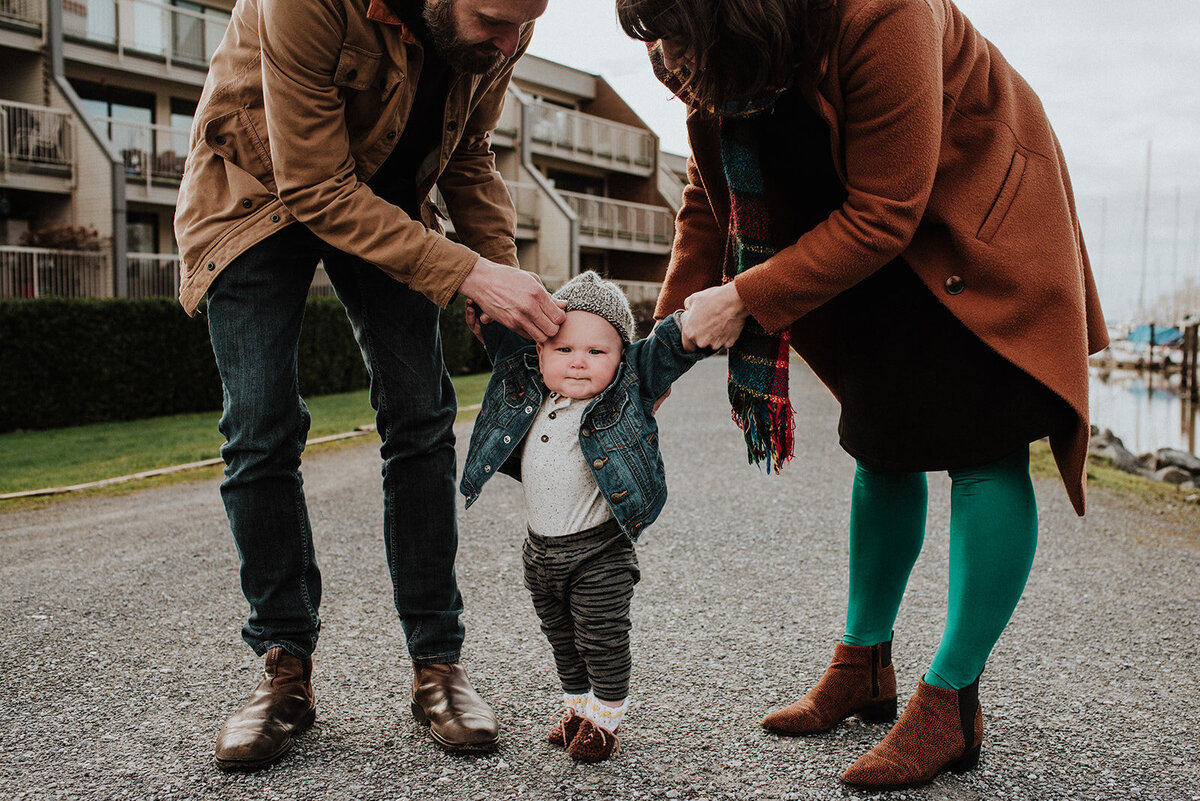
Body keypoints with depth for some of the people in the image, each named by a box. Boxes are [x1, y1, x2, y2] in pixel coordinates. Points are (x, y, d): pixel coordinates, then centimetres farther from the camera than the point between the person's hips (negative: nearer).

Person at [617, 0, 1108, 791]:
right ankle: (864, 668, 18)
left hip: (980, 218, -6)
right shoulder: (718, 64, -12)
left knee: (982, 451, -12)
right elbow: (711, 201, 0)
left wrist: (745, 298, -27)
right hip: (878, 245, 7)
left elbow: (881, 218, -30)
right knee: (882, 446, 7)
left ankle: (951, 703, -6)